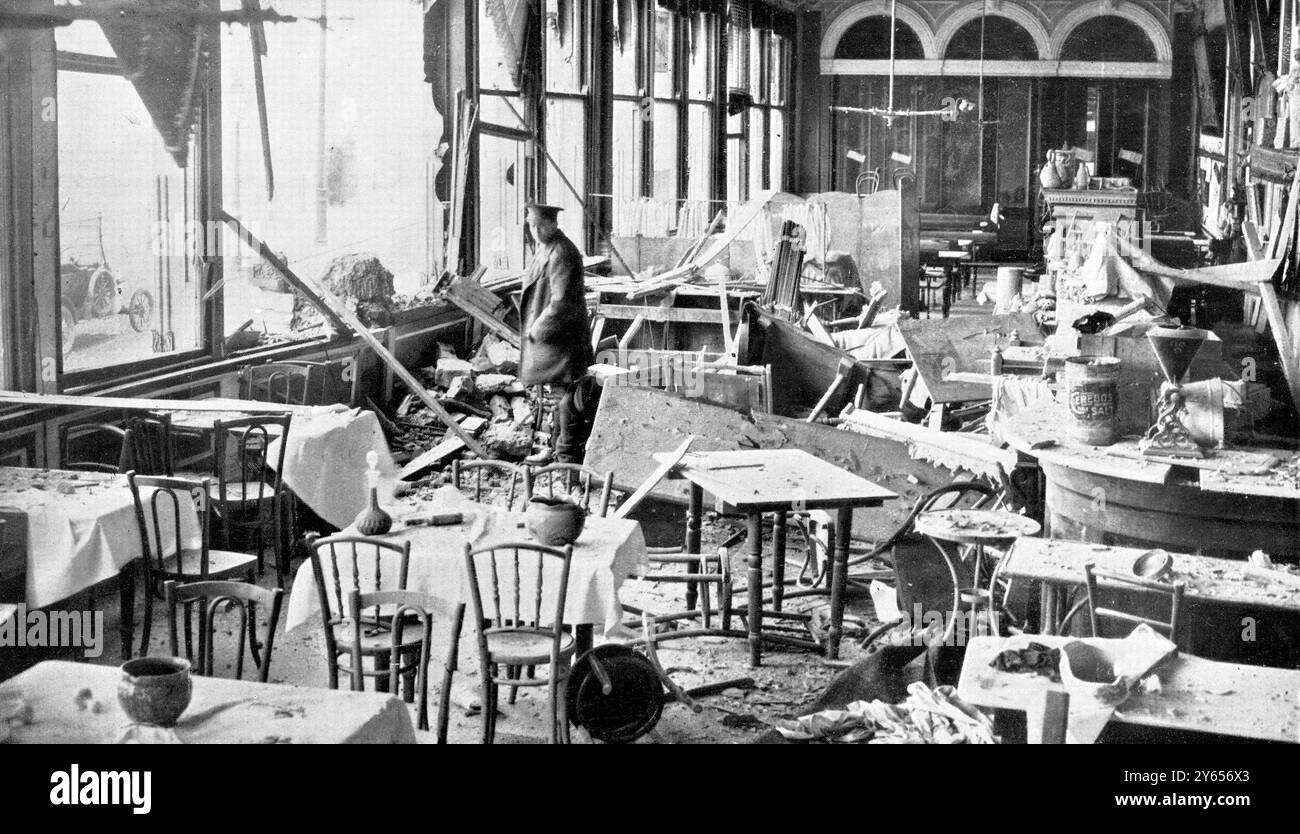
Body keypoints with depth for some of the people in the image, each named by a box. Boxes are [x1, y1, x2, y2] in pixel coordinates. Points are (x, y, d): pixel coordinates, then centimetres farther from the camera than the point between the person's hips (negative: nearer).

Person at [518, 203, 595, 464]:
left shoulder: (562, 253, -20)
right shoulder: (545, 249, 12)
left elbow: (561, 302, -24)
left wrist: (539, 328, -15)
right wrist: (535, 327, 14)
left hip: (562, 337, -10)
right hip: (548, 335, 11)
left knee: (567, 400, -3)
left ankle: (568, 457, 4)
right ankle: (557, 448, 30)